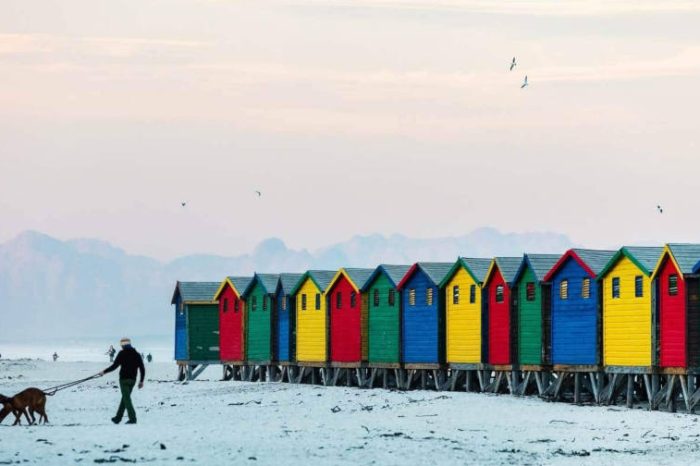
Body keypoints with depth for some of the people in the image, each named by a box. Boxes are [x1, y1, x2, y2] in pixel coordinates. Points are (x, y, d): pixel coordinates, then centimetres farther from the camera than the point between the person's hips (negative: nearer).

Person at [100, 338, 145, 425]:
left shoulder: (122, 354, -6)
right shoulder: (137, 354, 10)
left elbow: (114, 366, -9)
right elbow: (142, 368, 7)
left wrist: (104, 372, 2)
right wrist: (141, 381, 14)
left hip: (124, 379, -6)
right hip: (133, 380, 6)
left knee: (126, 399, -5)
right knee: (125, 398, 16)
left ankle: (132, 418, -16)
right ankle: (118, 418, 22)